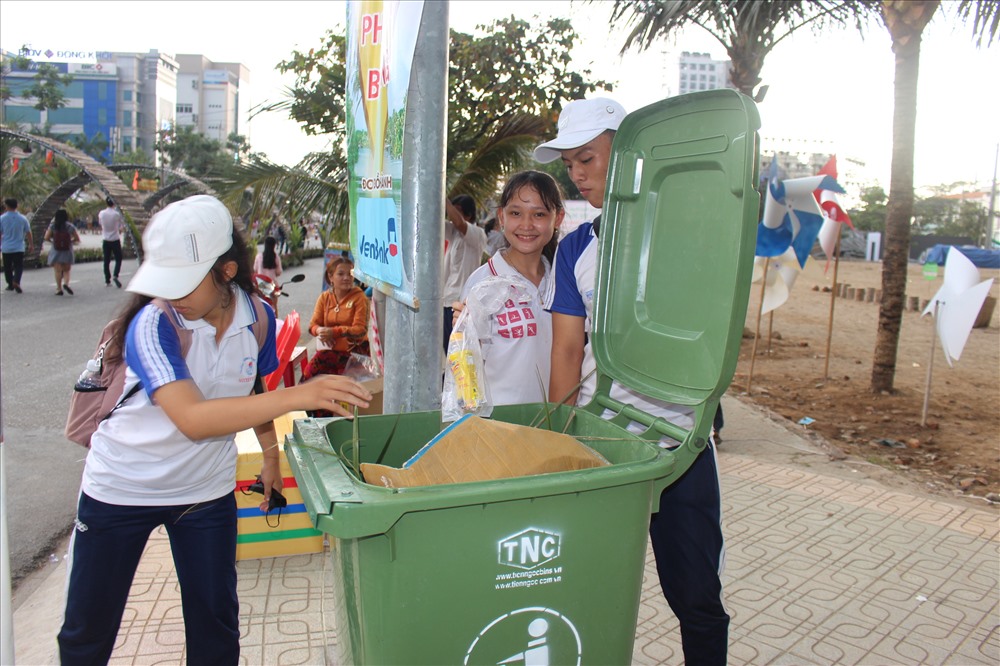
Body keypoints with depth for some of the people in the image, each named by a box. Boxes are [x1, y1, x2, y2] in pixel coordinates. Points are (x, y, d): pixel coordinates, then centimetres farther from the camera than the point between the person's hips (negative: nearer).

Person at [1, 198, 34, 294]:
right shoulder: (23, 218, -2)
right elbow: (28, 233, 3)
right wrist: (31, 245, 14)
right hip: (19, 248, 0)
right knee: (19, 266, 2)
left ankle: (10, 285, 21)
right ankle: (16, 282, -19)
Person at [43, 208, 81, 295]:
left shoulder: (52, 226, -4)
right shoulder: (70, 227, -2)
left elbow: (46, 238, -6)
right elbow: (77, 239, 1)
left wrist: (53, 241, 12)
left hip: (56, 252, -1)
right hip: (67, 252, 1)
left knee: (58, 271, 2)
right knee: (66, 270, 11)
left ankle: (59, 289, 0)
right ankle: (66, 283, -14)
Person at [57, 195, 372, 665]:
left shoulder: (256, 318, -11)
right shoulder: (152, 325, -26)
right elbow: (192, 418, -40)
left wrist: (270, 456, 10)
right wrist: (298, 396, -47)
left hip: (207, 490, 3)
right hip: (121, 487, -2)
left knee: (216, 627, 9)